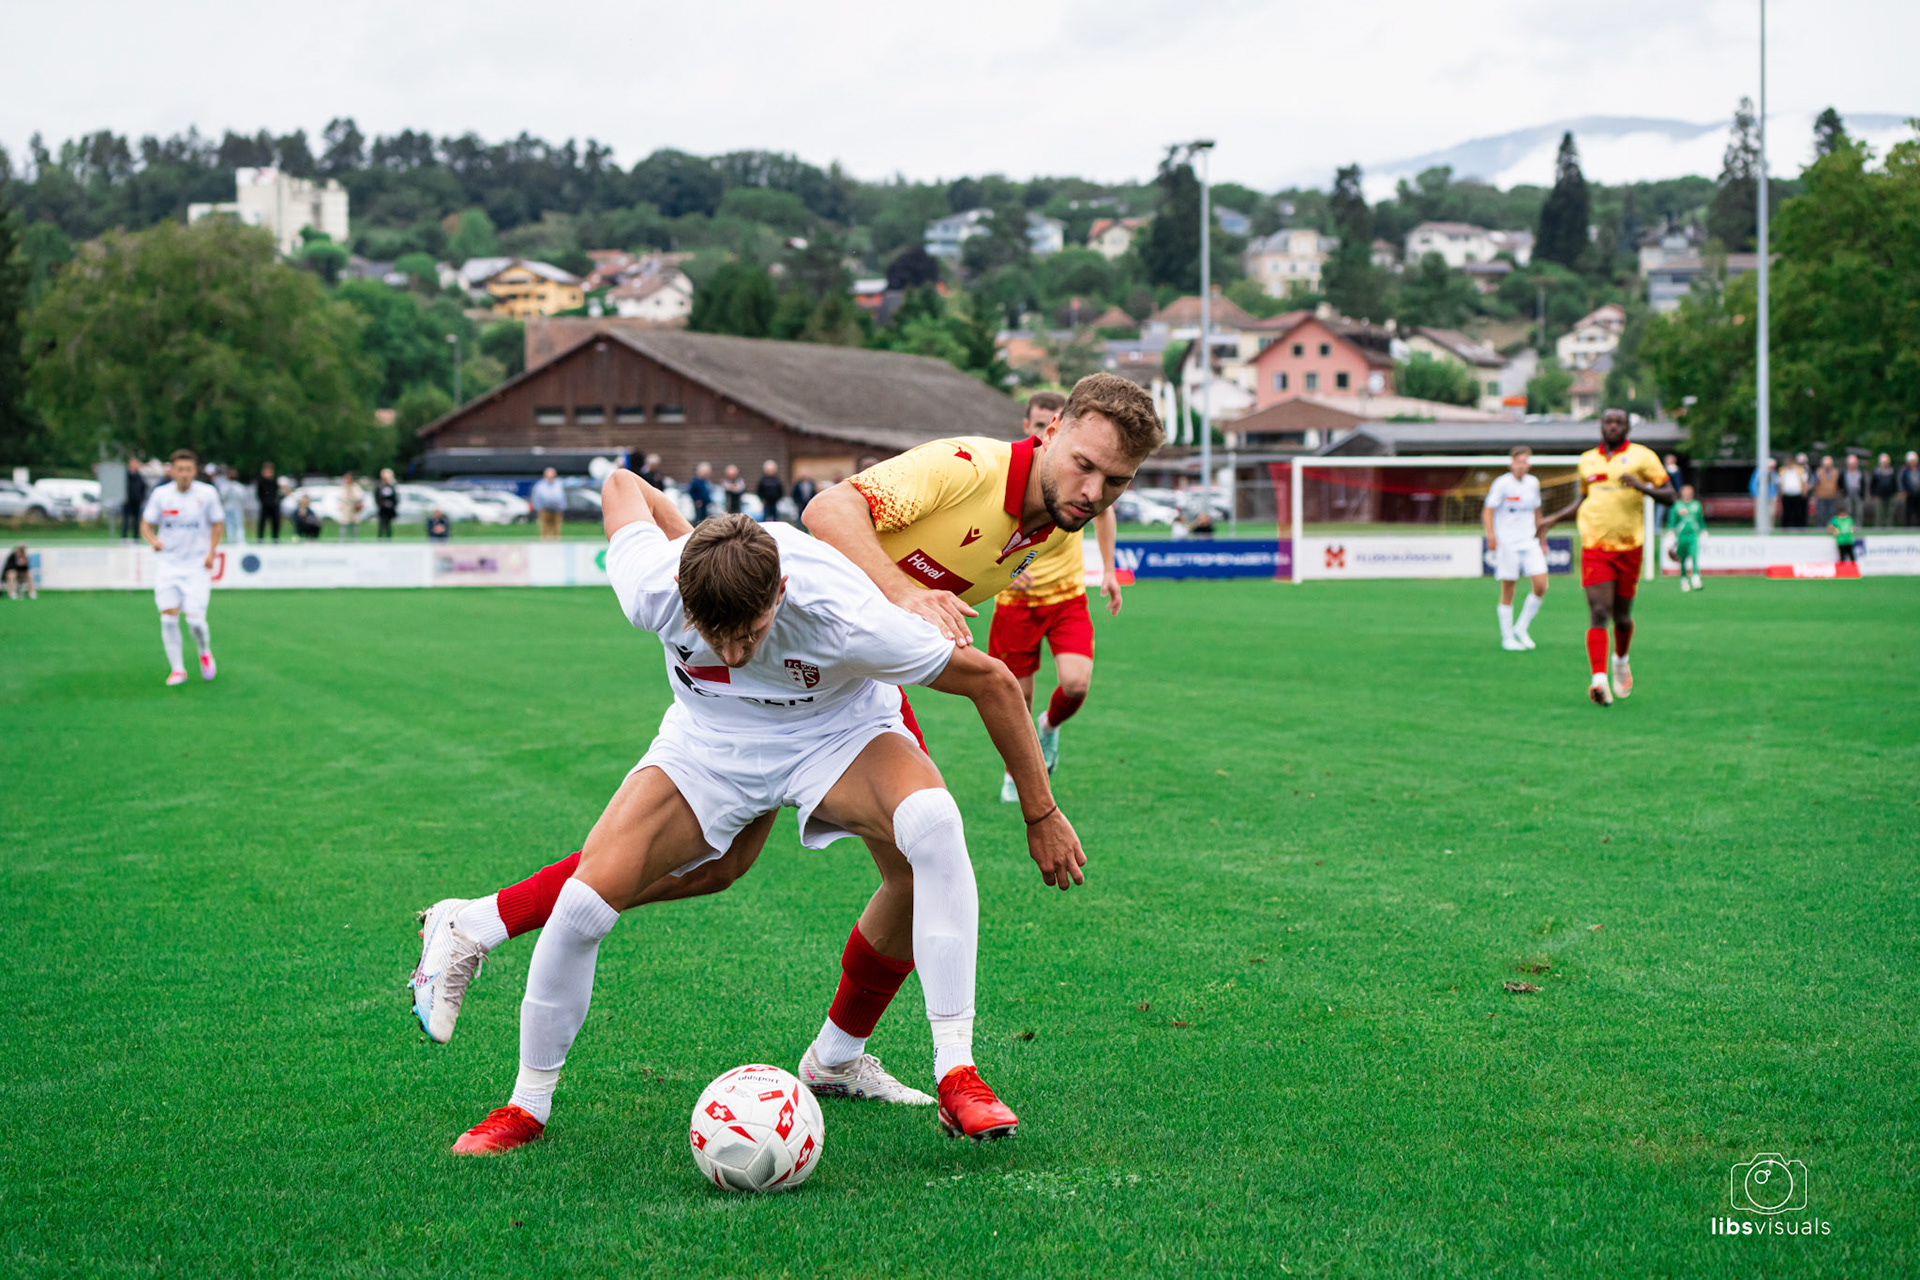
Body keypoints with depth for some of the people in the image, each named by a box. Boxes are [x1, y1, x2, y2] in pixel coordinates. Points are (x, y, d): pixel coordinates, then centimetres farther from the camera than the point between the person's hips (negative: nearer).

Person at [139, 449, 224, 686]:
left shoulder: (207, 494, -5)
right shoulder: (160, 494, -2)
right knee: (168, 618, -6)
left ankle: (205, 653, 20)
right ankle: (176, 669, 7)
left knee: (195, 620, -11)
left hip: (197, 567, -2)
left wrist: (211, 553, -5)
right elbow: (146, 525, 4)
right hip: (169, 566, 2)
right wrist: (153, 540, -17)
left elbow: (218, 524, 7)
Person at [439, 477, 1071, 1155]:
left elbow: (992, 681, -24)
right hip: (709, 738, 2)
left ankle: (956, 1076, -29)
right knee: (585, 899, -17)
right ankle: (527, 1104, 6)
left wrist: (1041, 814, -13)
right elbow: (622, 484, -7)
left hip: (835, 732, -2)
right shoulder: (650, 591, -31)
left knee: (932, 821, -35)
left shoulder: (843, 617, -38)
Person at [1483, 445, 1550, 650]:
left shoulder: (1533, 483, 9)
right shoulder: (1502, 483, -7)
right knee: (1508, 591, -2)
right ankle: (1507, 638, 9)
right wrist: (1491, 535, -25)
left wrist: (1541, 539, 22)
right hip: (1507, 543, -5)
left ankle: (1521, 628, 11)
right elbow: (1487, 511, -11)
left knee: (1540, 585, -7)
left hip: (1529, 541, 5)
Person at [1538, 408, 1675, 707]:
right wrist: (1554, 519, 19)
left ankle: (1620, 661, 40)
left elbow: (1669, 496, -3)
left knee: (1621, 617, 9)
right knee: (1599, 613, -13)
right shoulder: (1587, 460, 12)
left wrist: (1642, 486, -21)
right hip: (1594, 547, 1)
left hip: (1629, 548, -1)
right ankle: (1599, 680, -22)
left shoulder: (1642, 456, 1)